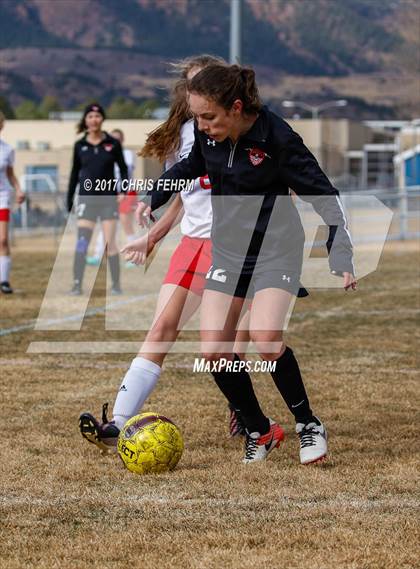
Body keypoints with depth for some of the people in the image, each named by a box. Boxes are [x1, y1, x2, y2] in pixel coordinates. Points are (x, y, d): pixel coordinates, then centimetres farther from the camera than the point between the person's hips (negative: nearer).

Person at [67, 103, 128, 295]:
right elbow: (75, 173, 11)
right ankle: (77, 284, -4)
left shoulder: (113, 144, 0)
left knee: (110, 243, 0)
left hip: (108, 198, -1)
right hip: (87, 198, 1)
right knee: (81, 243, -7)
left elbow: (123, 169, 6)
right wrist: (69, 199, 10)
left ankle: (116, 285, 8)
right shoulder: (80, 146, 4)